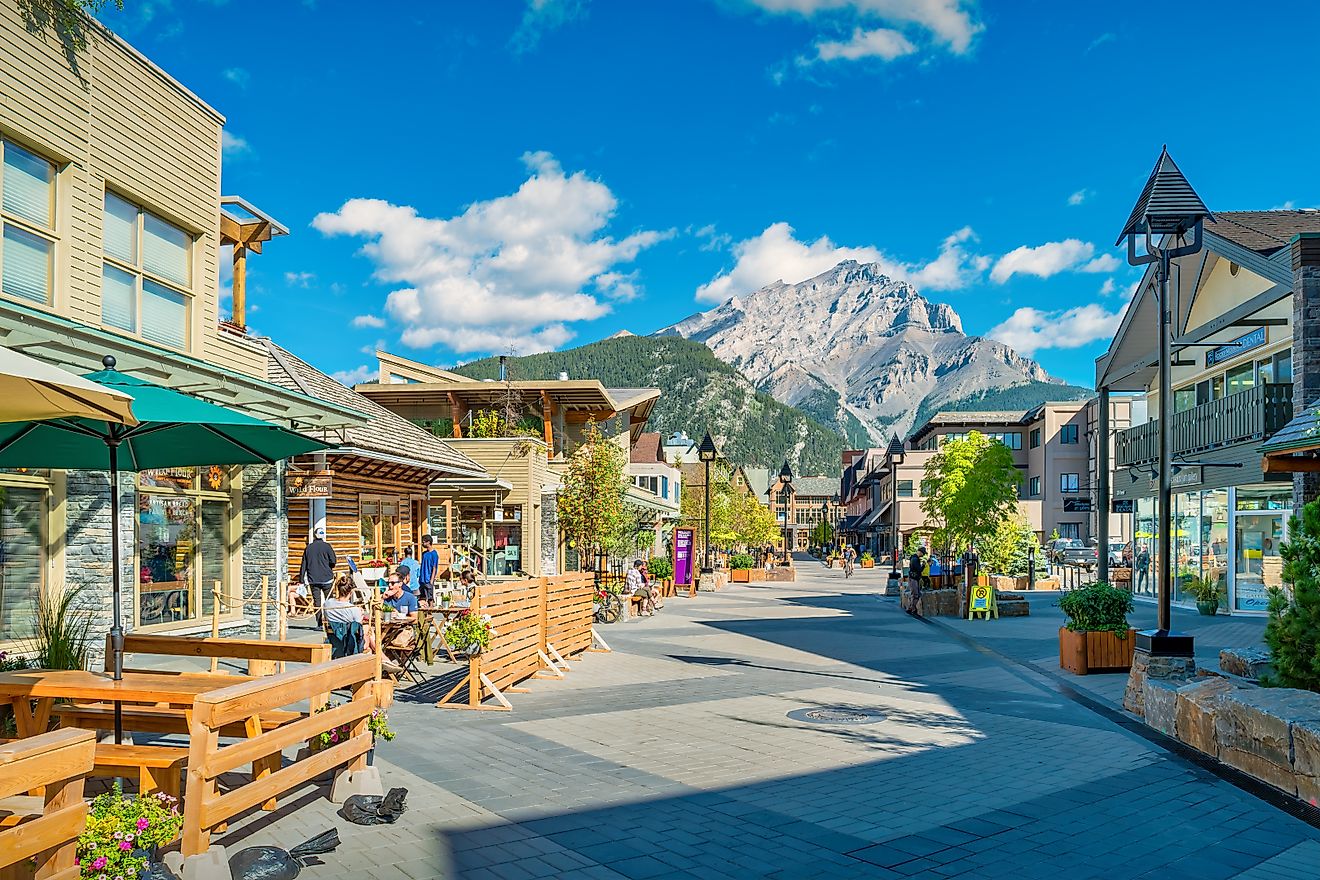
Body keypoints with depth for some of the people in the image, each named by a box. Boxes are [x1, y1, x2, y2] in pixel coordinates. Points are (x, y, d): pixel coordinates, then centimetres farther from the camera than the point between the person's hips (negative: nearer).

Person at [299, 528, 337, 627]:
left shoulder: (308, 548, 6)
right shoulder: (326, 546, -4)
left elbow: (303, 565, 8)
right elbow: (333, 561, -9)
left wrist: (302, 580, 12)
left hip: (313, 580, 2)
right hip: (326, 578, -2)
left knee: (316, 601, 5)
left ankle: (319, 624, 2)